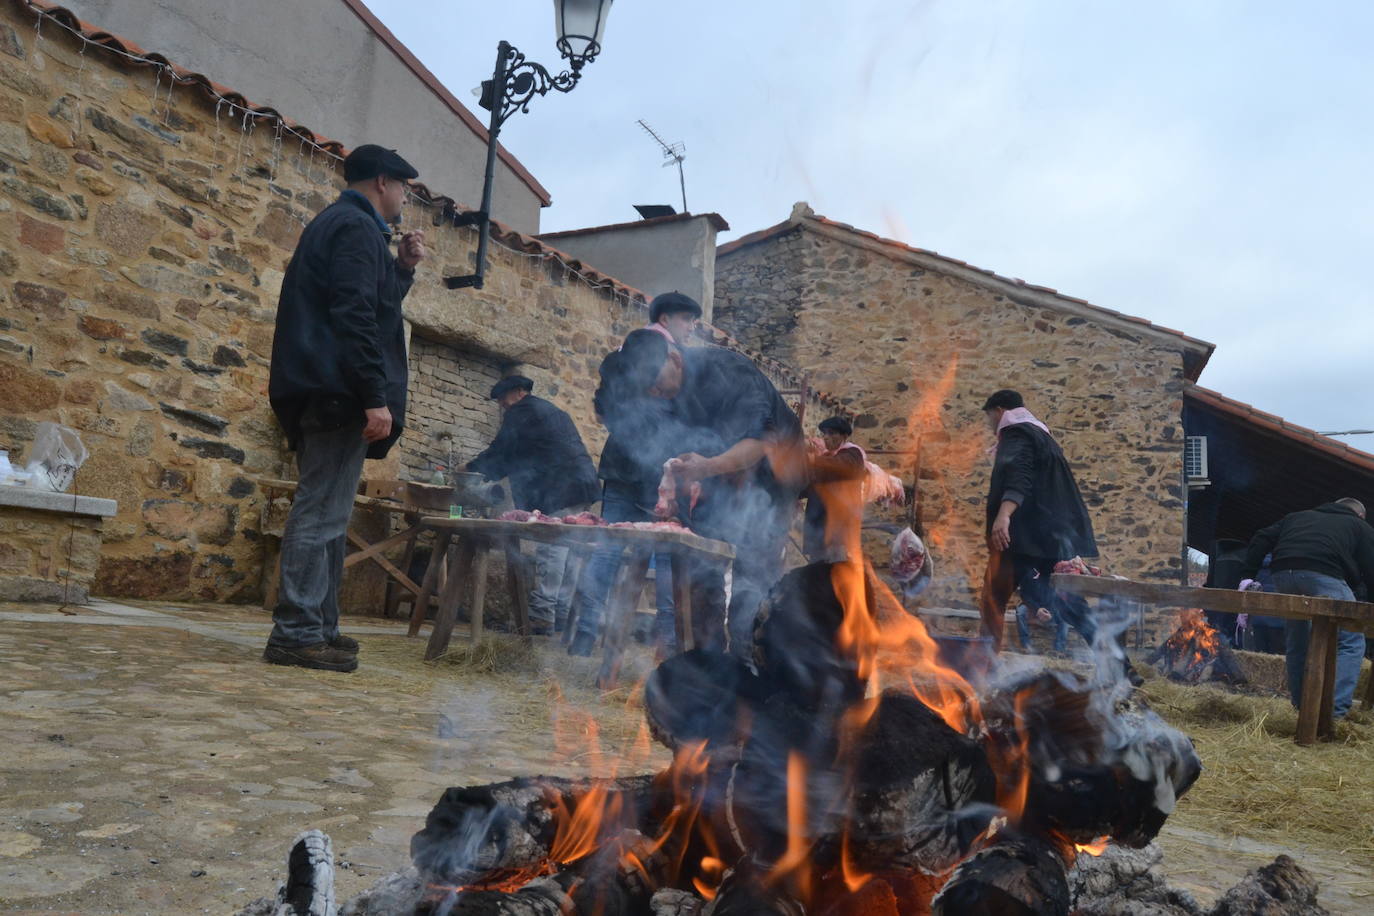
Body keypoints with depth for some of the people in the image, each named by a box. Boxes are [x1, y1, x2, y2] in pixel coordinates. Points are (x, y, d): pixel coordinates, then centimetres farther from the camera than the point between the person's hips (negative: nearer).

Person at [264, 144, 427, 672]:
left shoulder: (335, 224, 25)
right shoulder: (358, 228, -8)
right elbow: (356, 318, -19)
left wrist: (402, 267, 18)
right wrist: (376, 397, -23)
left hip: (323, 393, 11)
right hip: (341, 391, -11)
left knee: (326, 513, 12)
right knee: (323, 514, -9)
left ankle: (318, 627, 18)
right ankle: (296, 633, -6)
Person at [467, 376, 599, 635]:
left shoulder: (521, 412, 0)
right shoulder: (554, 412, 29)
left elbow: (500, 453, -2)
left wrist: (471, 469, 10)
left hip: (559, 490, -9)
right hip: (580, 486, 10)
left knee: (550, 551, -11)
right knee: (564, 552, 10)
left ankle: (541, 616, -12)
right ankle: (561, 615, 11)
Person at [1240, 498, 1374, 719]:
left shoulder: (1297, 516, 34)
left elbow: (1261, 540, 21)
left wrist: (1249, 575, 18)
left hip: (1283, 573, 5)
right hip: (1323, 574, -4)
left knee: (1296, 643, 19)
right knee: (1351, 641, 4)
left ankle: (1301, 706, 24)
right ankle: (1335, 712, -8)